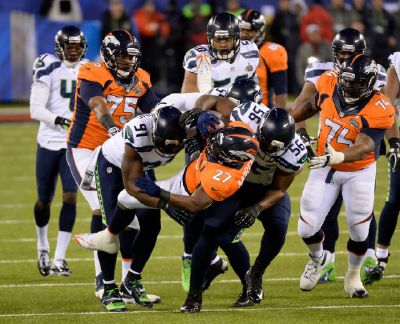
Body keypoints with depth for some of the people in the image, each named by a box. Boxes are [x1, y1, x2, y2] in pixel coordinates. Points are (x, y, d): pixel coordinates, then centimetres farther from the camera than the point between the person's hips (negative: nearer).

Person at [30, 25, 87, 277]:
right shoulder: (49, 69, -6)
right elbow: (36, 110, -12)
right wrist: (60, 120, -24)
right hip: (50, 141, -2)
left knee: (70, 197, -11)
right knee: (45, 200, 8)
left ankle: (59, 260, -9)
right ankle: (43, 246, 36)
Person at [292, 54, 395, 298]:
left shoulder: (377, 110, -27)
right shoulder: (330, 84, -14)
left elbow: (364, 147, -37)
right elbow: (312, 107, 8)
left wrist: (336, 156, -55)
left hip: (359, 171, -3)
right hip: (324, 168, 3)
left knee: (359, 229, -7)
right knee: (307, 228, -2)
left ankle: (353, 277, 23)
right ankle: (318, 258, 34)